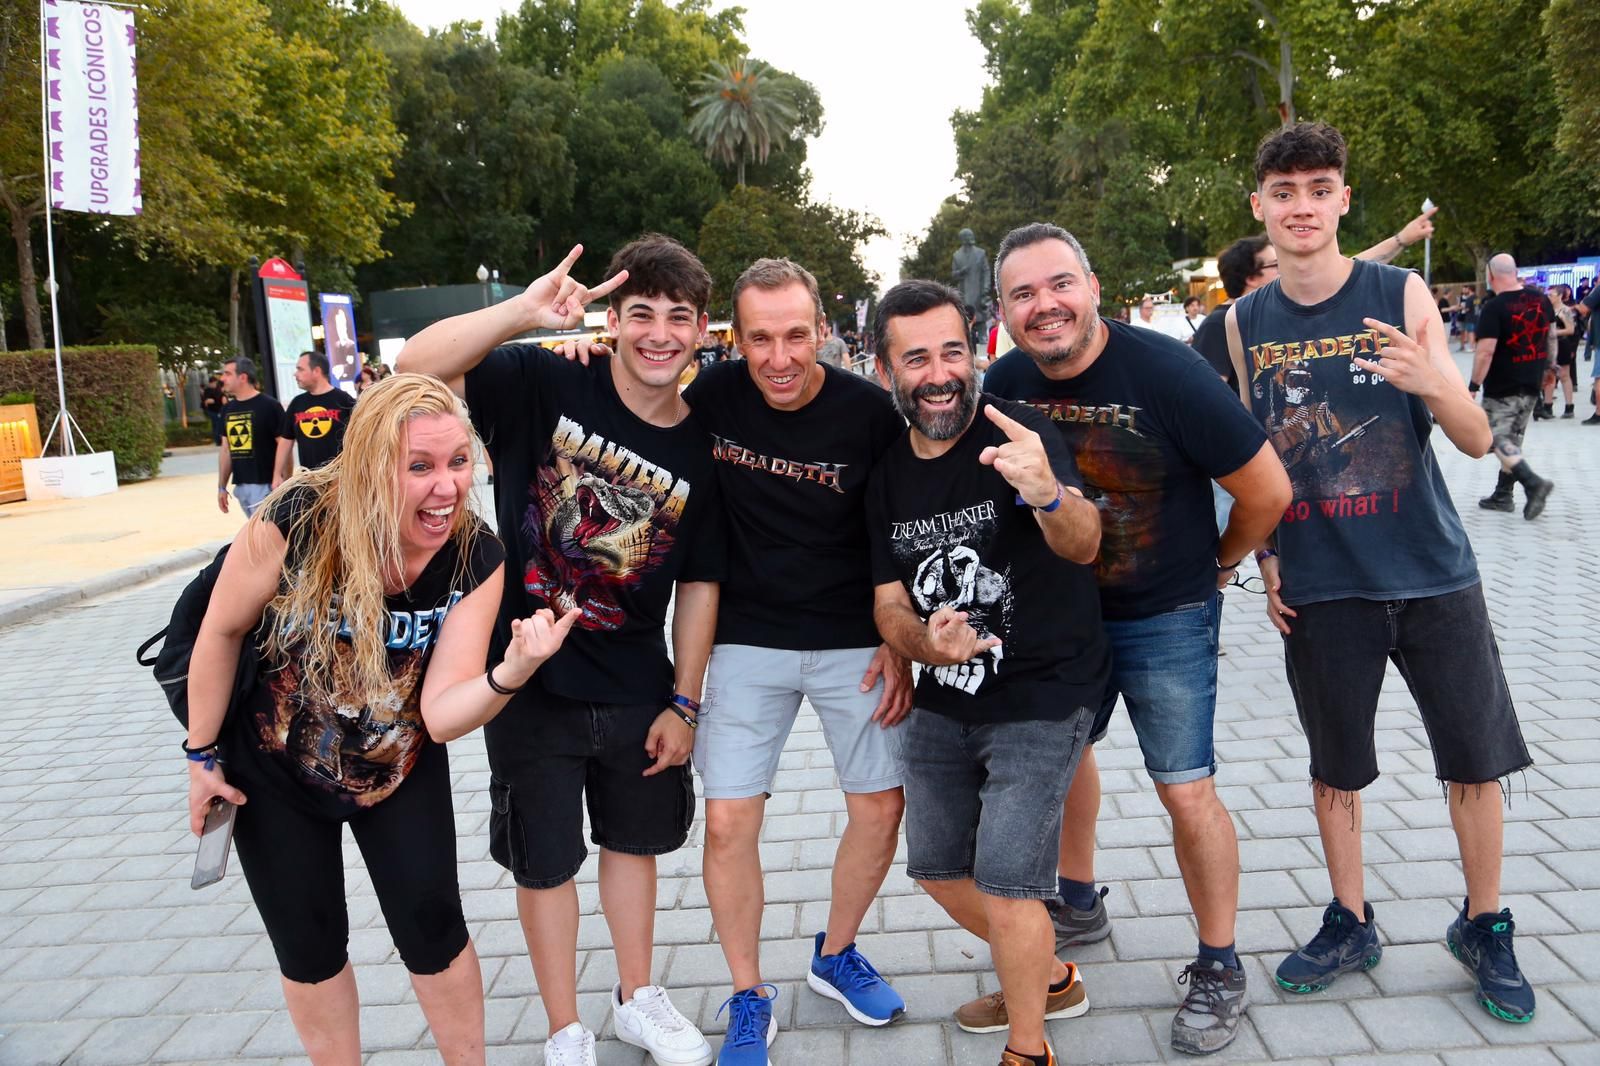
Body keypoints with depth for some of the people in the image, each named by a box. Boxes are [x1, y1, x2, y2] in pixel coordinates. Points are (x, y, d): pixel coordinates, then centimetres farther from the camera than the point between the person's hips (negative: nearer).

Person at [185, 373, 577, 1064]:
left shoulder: (475, 558, -24)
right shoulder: (299, 520, -30)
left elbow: (442, 715, -27)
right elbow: (222, 631, -12)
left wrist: (509, 672, -47)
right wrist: (202, 755, -2)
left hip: (398, 769, 1)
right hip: (273, 773, 0)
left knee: (432, 927, 5)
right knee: (309, 948, 13)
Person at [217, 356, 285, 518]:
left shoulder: (269, 406, -10)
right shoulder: (228, 409, 11)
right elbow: (225, 449, 18)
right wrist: (222, 486, 16)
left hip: (265, 485, -7)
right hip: (240, 487, 7)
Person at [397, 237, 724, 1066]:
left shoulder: (700, 451, -5)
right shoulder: (546, 385, -13)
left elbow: (699, 585, 1)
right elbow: (416, 367, -26)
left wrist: (684, 703, 0)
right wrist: (525, 311, -38)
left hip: (638, 691, 3)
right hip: (533, 683, -3)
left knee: (634, 839, 20)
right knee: (545, 858, 12)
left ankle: (636, 998, 43)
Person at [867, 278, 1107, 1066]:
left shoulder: (1016, 435, -20)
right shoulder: (888, 474, -2)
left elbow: (1083, 545, -36)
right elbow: (889, 601, 0)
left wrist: (1048, 494, -59)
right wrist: (924, 642, -23)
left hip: (1043, 697, -6)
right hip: (946, 700, 7)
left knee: (1004, 878, -11)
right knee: (936, 867, 16)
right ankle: (1048, 980, 42)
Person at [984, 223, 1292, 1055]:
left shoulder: (1165, 371, -24)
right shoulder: (1004, 386, -11)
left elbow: (1268, 491, -15)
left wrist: (1220, 562, 0)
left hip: (1166, 619, -5)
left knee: (1187, 793, -2)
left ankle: (1219, 969, 20)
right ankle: (1080, 905, 44)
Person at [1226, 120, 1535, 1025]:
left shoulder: (1402, 294, -4)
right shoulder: (1246, 323, 1)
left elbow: (1477, 440, -6)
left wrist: (1432, 384, -27)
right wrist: (1265, 559, 3)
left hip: (1433, 572, -1)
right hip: (1319, 585, 1)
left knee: (1477, 756, 7)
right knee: (1335, 765, 11)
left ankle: (1485, 928, 29)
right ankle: (1351, 925, 31)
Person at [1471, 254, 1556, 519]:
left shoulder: (1494, 307, -18)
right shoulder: (1541, 299, 4)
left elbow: (1486, 351, -22)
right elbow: (1551, 336, 15)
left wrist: (1474, 385, -15)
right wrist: (1550, 365, 27)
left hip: (1502, 388, -7)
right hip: (1532, 384, 7)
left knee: (1497, 439, -3)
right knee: (1513, 438, 15)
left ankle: (1533, 482, -19)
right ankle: (1503, 495, 21)